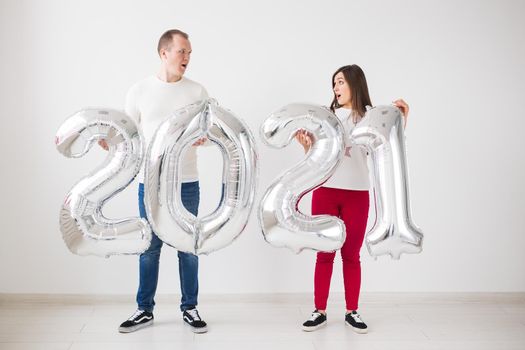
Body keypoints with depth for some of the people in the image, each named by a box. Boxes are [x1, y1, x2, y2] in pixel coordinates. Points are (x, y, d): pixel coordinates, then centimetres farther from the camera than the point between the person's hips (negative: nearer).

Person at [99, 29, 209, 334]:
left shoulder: (197, 91, 4)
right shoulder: (140, 91, 3)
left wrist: (202, 137, -17)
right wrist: (107, 143, -14)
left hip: (187, 182, 0)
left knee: (188, 246, 6)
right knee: (150, 246, 6)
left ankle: (190, 308, 19)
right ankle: (145, 310, 19)